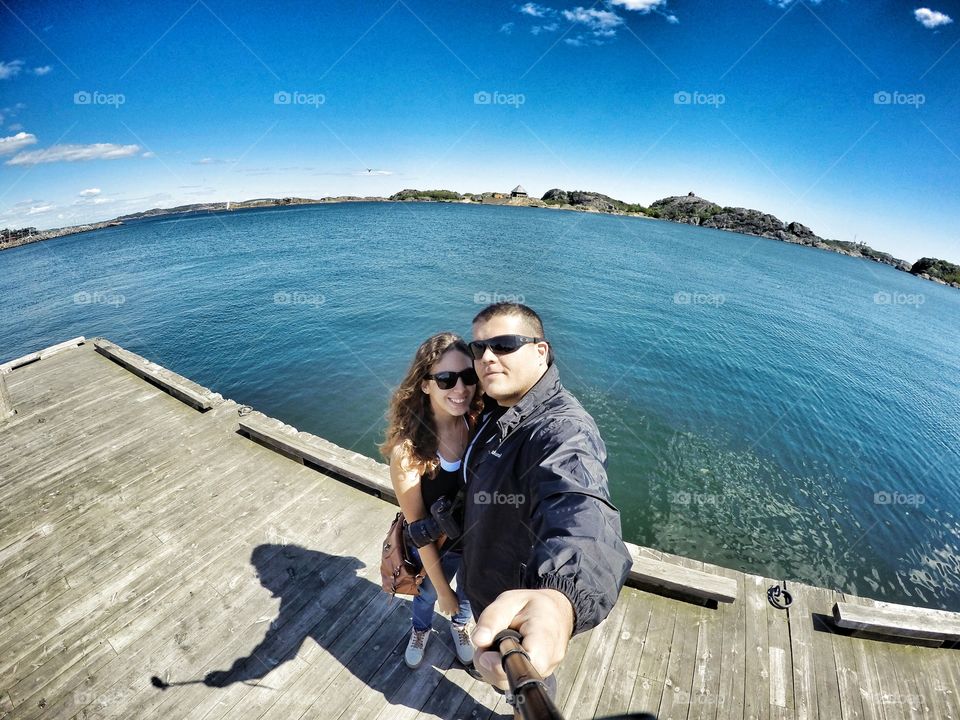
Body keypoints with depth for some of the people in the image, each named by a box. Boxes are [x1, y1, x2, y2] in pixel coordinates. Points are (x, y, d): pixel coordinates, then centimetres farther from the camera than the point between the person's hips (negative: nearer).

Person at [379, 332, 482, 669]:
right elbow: (418, 527, -21)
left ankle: (459, 626, 67)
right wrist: (442, 588, -12)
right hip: (437, 549, -2)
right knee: (428, 596, 31)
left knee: (469, 597, 31)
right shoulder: (407, 448, -32)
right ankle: (420, 631, 67)